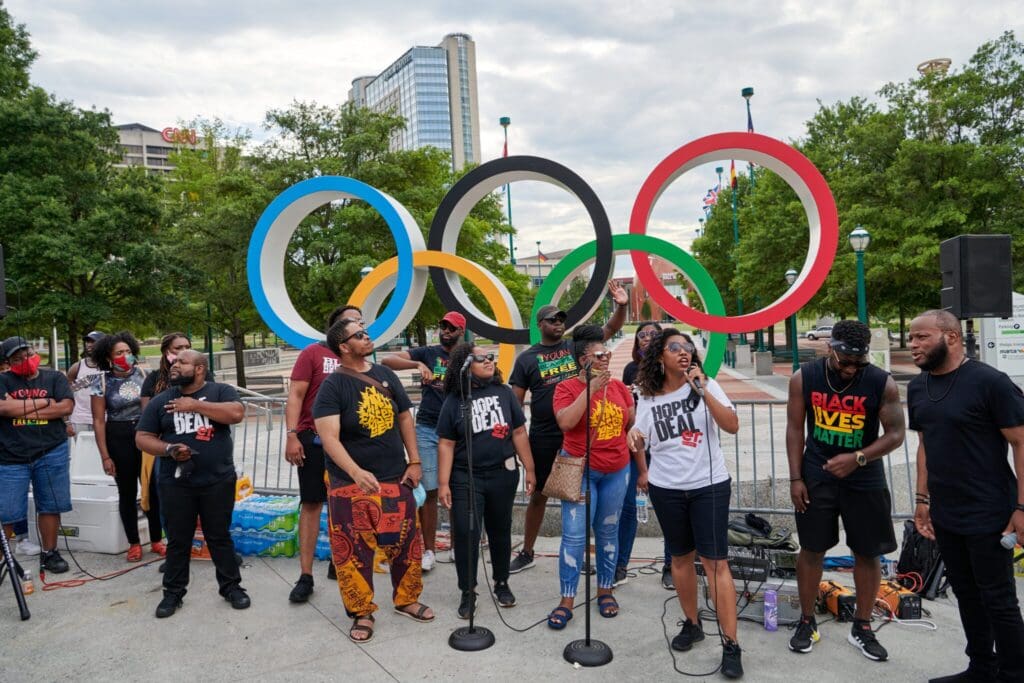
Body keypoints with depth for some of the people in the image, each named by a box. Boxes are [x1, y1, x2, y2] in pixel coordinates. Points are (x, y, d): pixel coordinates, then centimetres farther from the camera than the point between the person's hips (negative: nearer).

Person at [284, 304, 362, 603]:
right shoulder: (313, 353, -2)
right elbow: (295, 395, -6)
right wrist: (292, 436, -14)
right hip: (314, 438, -4)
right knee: (311, 503, 1)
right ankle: (305, 576, 7)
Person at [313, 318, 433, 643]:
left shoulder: (385, 375, 5)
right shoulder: (332, 386, -12)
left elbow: (404, 417, 12)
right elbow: (329, 437, -21)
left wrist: (414, 461, 5)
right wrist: (356, 472, -35)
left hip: (395, 479, 5)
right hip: (351, 485, -4)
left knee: (406, 544, 13)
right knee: (354, 552, 5)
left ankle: (406, 599, 34)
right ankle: (362, 612, 24)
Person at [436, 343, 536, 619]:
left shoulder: (504, 392, 1)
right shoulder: (454, 401, -4)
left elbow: (519, 432, 4)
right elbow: (446, 444, -3)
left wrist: (529, 469, 3)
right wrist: (443, 483, -7)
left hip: (503, 475, 2)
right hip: (466, 478, -2)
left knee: (500, 531, 14)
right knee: (465, 534, -2)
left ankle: (502, 583, 33)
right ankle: (468, 592, 15)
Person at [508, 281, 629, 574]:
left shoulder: (575, 347, 4)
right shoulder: (527, 358, 0)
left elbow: (611, 329, -3)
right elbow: (516, 401, 2)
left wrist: (622, 306, -21)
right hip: (544, 438, -1)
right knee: (539, 495, 12)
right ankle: (527, 553, 28)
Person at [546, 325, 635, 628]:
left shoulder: (619, 387, 5)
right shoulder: (567, 387, -7)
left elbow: (633, 428, 10)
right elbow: (565, 422, -24)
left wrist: (643, 468, 5)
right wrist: (591, 389, -23)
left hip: (616, 472, 4)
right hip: (580, 471, -4)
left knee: (608, 532, 14)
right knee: (574, 535, -4)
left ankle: (605, 590, 29)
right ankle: (567, 601, 7)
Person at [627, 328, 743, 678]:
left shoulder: (707, 385, -4)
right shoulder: (648, 397, 2)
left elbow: (732, 425, -15)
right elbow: (641, 442, 7)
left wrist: (702, 391, -25)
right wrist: (635, 440, -17)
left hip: (709, 485, -2)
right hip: (666, 489, 3)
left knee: (715, 561, -6)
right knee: (680, 557, 13)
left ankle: (730, 645, 1)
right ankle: (692, 624, 31)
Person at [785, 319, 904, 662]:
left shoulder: (882, 383, -11)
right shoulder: (804, 378, -8)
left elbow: (895, 434, -6)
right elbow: (795, 428, -2)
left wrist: (858, 458, -21)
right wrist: (795, 478, -5)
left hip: (864, 480, 0)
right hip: (816, 477, 0)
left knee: (868, 553, 7)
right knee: (811, 549, 7)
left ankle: (862, 627, 24)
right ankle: (807, 622, 22)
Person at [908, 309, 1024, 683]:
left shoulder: (990, 382, -15)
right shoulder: (917, 387, 6)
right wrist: (923, 499, 13)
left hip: (989, 515, -7)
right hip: (945, 515, 7)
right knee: (966, 594, 17)